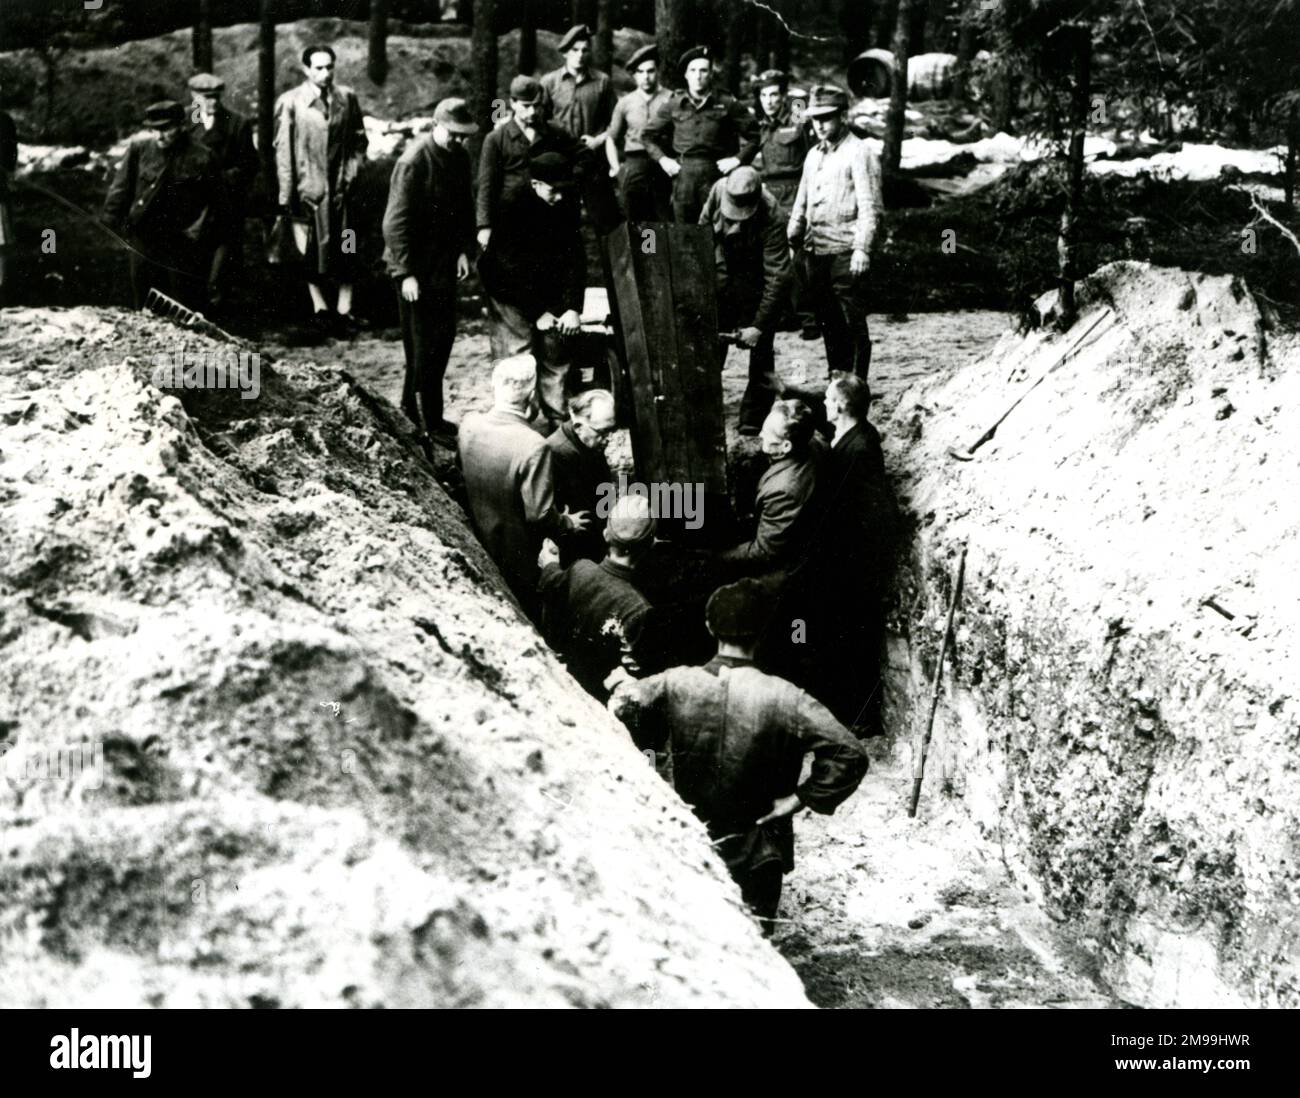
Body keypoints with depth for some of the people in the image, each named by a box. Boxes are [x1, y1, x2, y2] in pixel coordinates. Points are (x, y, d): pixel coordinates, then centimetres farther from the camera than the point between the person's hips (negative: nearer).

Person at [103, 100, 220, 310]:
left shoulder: (201, 158, -11)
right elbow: (121, 188, 6)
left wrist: (199, 232, -7)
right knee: (144, 309, 13)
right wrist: (111, 222, 3)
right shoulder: (139, 147, -2)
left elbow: (213, 203, -1)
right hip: (143, 242, 3)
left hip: (182, 247, -3)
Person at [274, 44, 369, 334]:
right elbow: (283, 150, -4)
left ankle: (344, 310, 9)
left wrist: (353, 171, 0)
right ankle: (320, 308, 15)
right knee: (313, 252, 5)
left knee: (346, 250, 2)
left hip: (341, 187, 2)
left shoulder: (347, 98, 4)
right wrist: (287, 195, -6)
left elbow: (359, 139, 12)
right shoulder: (290, 103, -5)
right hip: (308, 187, -2)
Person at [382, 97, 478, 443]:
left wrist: (464, 249, 7)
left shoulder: (458, 158, 5)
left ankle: (413, 405, 26)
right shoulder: (413, 163, -18)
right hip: (416, 268, -8)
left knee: (444, 336, 12)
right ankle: (430, 422, 5)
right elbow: (396, 223, -19)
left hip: (444, 263, 8)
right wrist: (406, 273, -20)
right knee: (424, 343, -3)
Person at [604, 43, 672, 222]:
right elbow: (611, 138, 20)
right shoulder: (625, 103, 12)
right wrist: (615, 167, 9)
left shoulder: (670, 99, 3)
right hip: (634, 164, 2)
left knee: (667, 219, -5)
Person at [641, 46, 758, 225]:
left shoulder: (727, 104, 1)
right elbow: (648, 135, 16)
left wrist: (738, 159, -4)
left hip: (715, 171, -2)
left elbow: (753, 135, 5)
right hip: (683, 173, 2)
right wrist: (662, 159, 6)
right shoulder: (673, 104, 6)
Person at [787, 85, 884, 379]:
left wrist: (862, 248, -18)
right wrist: (792, 241, 15)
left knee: (853, 322, -4)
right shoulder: (814, 154, 17)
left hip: (845, 252, -7)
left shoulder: (859, 152, -6)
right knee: (828, 321, 12)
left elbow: (870, 206, -11)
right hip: (814, 249, 7)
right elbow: (801, 202, 23)